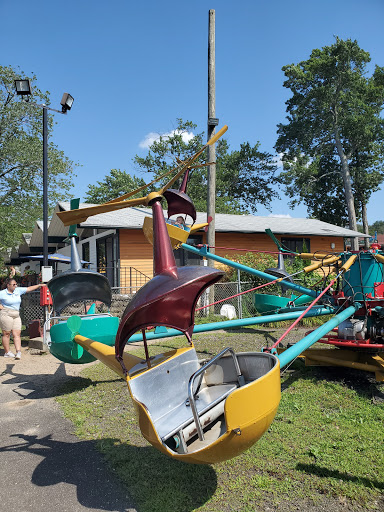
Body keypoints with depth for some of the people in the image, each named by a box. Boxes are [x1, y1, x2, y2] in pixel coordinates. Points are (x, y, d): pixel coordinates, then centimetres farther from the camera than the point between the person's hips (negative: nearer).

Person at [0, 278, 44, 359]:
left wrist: (39, 285, 10)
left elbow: (29, 289, 14)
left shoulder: (18, 290, 9)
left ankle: (18, 352, -6)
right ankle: (7, 352, 12)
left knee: (17, 334, -2)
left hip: (16, 316, 6)